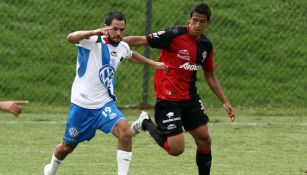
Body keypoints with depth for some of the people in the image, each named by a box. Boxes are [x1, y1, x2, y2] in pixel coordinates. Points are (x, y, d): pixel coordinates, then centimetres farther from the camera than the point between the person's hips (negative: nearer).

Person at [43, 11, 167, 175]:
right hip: (82, 104, -4)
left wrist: (153, 63, 33)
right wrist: (95, 32, -55)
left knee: (126, 132, -24)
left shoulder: (122, 47, 4)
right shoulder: (93, 41, -16)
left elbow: (132, 55, 31)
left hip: (104, 103, 4)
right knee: (67, 147, 13)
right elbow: (71, 38, -40)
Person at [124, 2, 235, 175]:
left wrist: (225, 102, 15)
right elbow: (140, 40, -14)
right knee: (176, 149, -11)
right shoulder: (174, 35, -16)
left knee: (204, 139, 7)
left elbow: (210, 76, 17)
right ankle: (146, 123, 13)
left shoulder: (206, 45, 5)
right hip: (168, 99, -7)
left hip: (190, 97, 7)